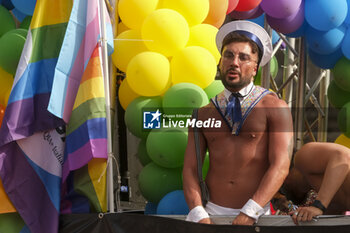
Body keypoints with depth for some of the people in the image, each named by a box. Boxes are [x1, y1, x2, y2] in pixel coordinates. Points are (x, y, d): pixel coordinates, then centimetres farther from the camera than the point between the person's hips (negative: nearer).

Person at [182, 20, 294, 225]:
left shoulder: (275, 108, -2)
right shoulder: (204, 114, 5)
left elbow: (280, 166, -9)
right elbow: (190, 168, 2)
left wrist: (248, 214, -17)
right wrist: (199, 215, -11)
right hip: (212, 211, 1)